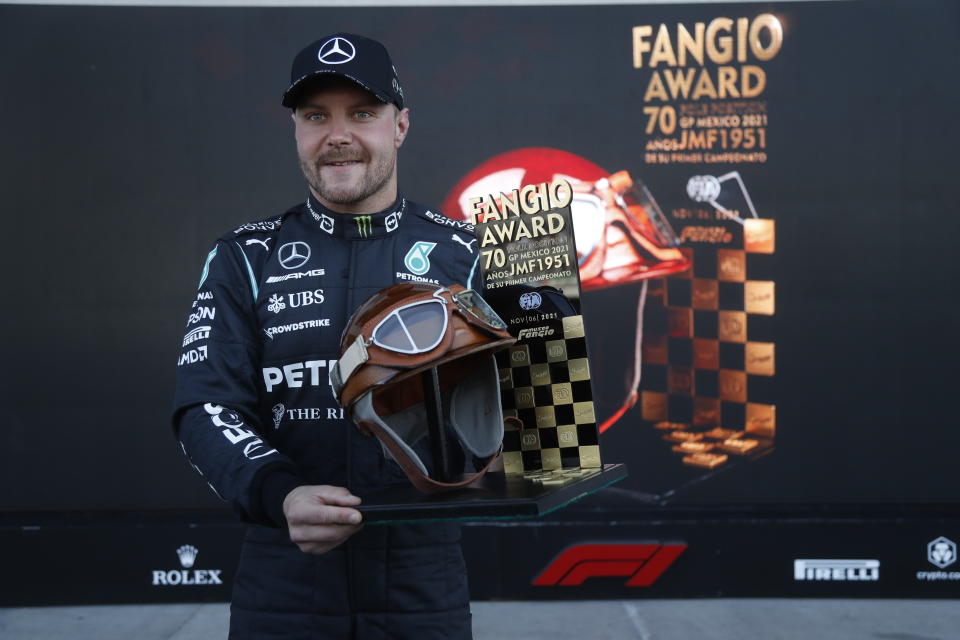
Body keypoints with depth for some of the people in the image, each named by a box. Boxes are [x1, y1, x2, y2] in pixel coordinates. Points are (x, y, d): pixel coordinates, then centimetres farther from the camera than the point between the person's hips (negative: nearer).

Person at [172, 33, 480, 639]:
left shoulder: (464, 254, 4)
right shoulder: (246, 259, 3)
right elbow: (208, 407, -6)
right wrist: (279, 494, -24)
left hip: (424, 588, 0)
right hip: (284, 585, 0)